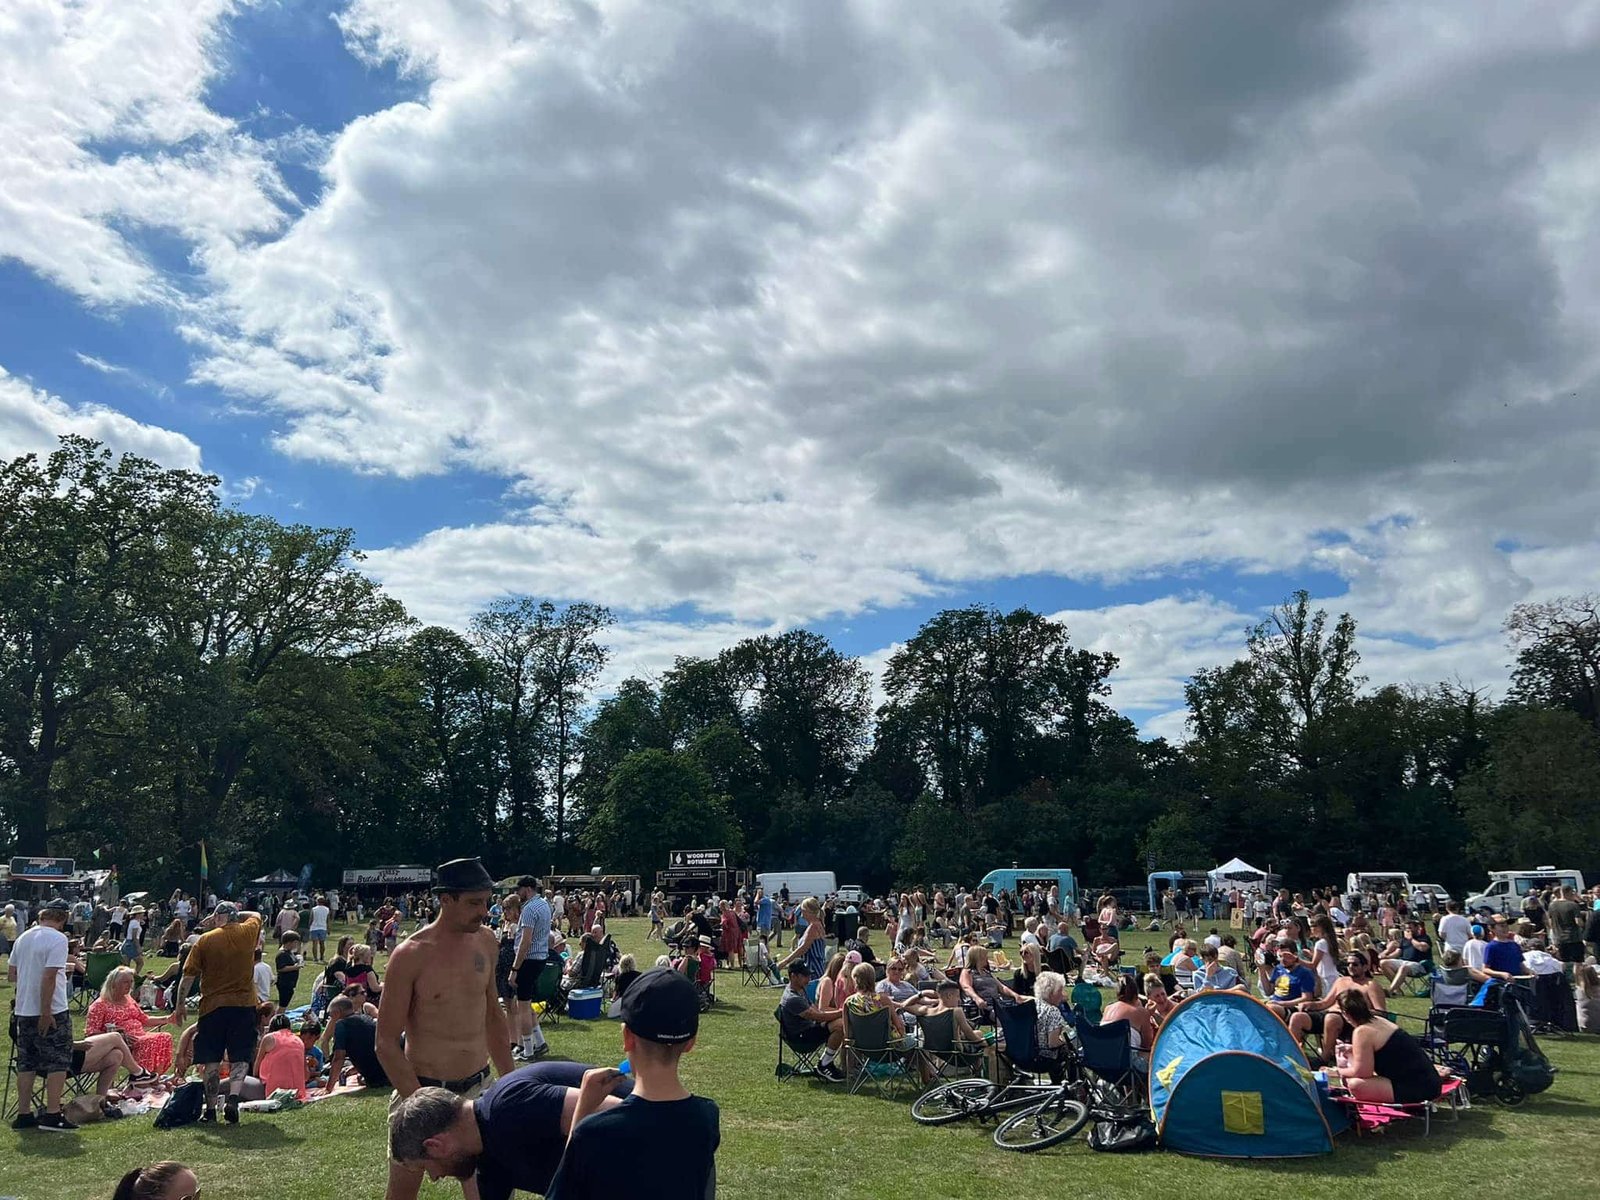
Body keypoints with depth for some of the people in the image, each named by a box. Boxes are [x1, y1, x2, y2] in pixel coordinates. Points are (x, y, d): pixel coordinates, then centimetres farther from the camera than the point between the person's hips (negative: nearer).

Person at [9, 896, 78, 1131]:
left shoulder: (23, 938, 9)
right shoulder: (58, 938, -14)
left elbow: (11, 974, 14)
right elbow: (49, 976, -20)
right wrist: (46, 1012, -18)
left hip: (24, 1011, 7)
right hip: (52, 1012, -7)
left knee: (26, 1063, 13)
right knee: (58, 1062, 0)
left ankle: (23, 1114, 17)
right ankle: (52, 1115, -2)